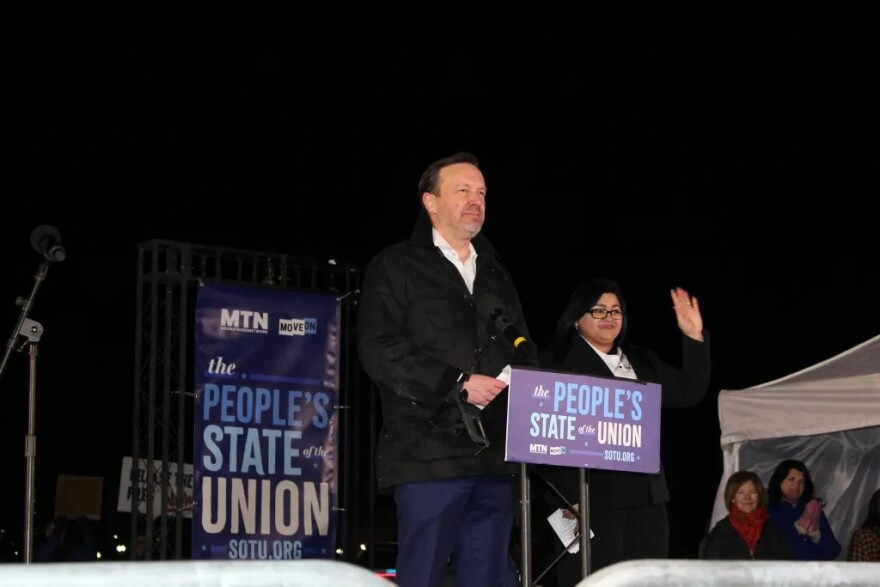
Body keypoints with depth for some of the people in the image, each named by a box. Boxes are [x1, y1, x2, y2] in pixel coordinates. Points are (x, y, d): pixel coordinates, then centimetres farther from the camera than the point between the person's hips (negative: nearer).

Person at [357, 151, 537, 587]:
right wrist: (459, 384, -13)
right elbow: (379, 350, -9)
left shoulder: (496, 275, 24)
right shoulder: (396, 266, 4)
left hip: (495, 455, 6)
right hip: (429, 454, -6)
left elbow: (524, 352, 22)